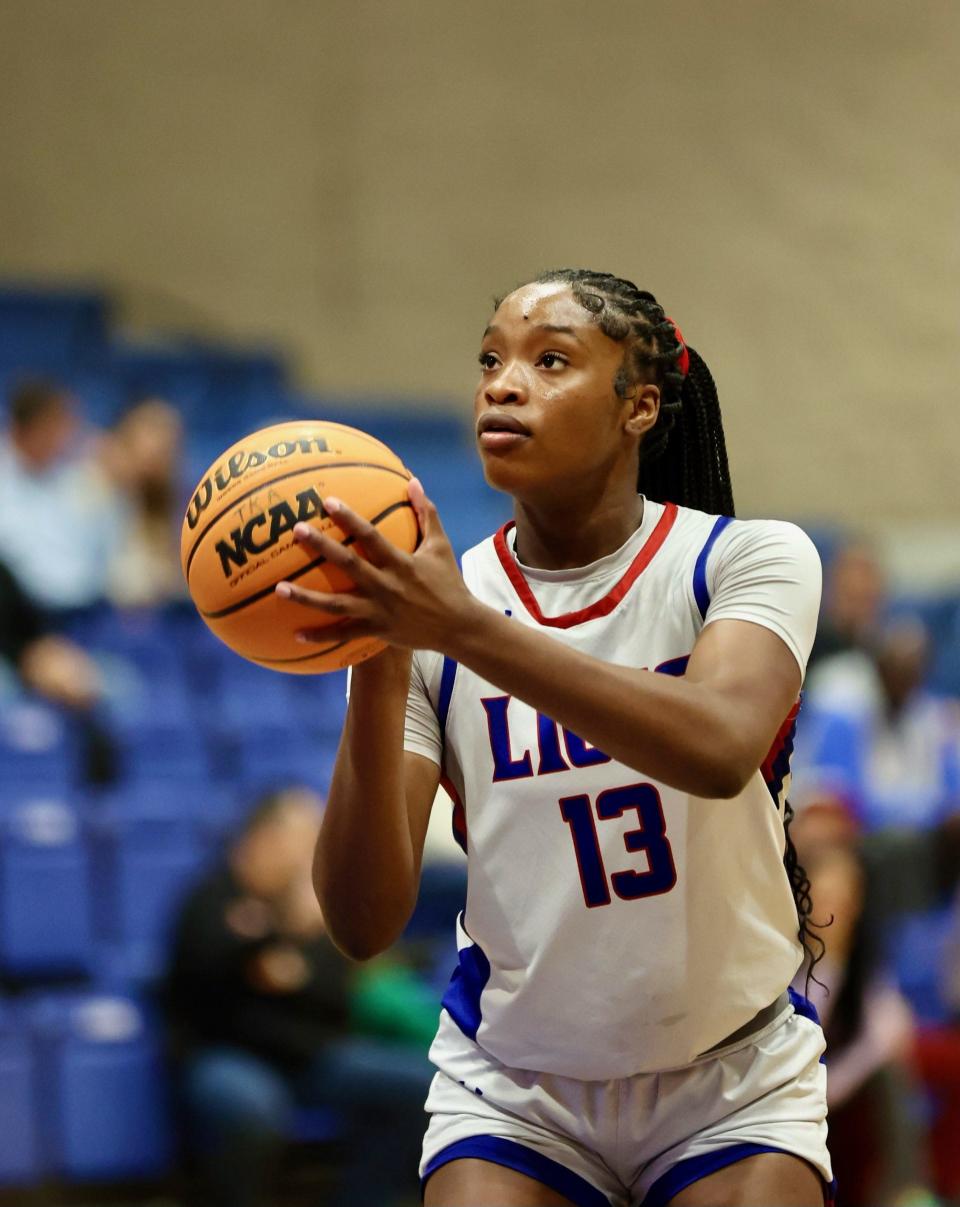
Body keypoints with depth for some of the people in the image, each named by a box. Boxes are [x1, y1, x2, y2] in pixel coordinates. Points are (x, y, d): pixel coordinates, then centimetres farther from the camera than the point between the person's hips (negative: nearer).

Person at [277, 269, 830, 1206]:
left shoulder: (747, 559, -10)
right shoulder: (423, 605, -7)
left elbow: (720, 748, -34)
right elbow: (362, 925, -16)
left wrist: (463, 628, -41)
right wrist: (381, 678, -30)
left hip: (732, 1083, -1)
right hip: (512, 1086, 1)